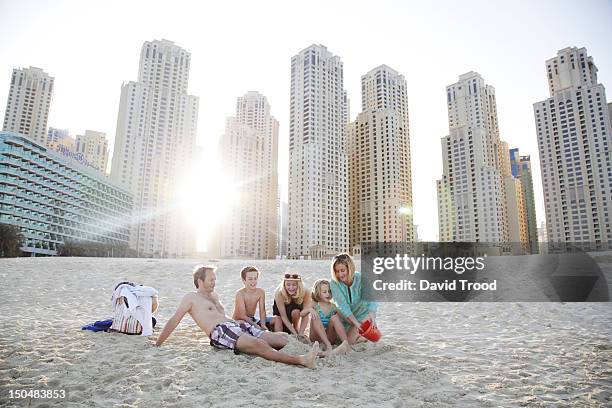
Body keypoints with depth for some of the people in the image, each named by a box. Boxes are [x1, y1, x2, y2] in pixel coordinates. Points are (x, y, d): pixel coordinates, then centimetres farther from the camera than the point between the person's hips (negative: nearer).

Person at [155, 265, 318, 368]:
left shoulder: (213, 295, 31)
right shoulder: (191, 298, 9)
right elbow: (174, 321, 6)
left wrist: (238, 321, 25)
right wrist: (157, 344, 4)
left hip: (235, 325, 12)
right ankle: (301, 360, -48)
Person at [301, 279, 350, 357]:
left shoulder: (333, 307, 6)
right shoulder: (314, 305, 2)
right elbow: (301, 314, -11)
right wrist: (310, 309, -30)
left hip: (329, 337, 1)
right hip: (316, 337, -1)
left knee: (334, 318, -22)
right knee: (315, 317, -25)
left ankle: (346, 344, -41)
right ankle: (328, 346, -42)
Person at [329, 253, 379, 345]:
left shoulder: (361, 278, -23)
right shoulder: (334, 283, -21)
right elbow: (342, 306, -26)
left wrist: (372, 318, -48)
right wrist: (356, 323, -36)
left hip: (363, 314, -3)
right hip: (347, 317, 3)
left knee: (350, 340, -15)